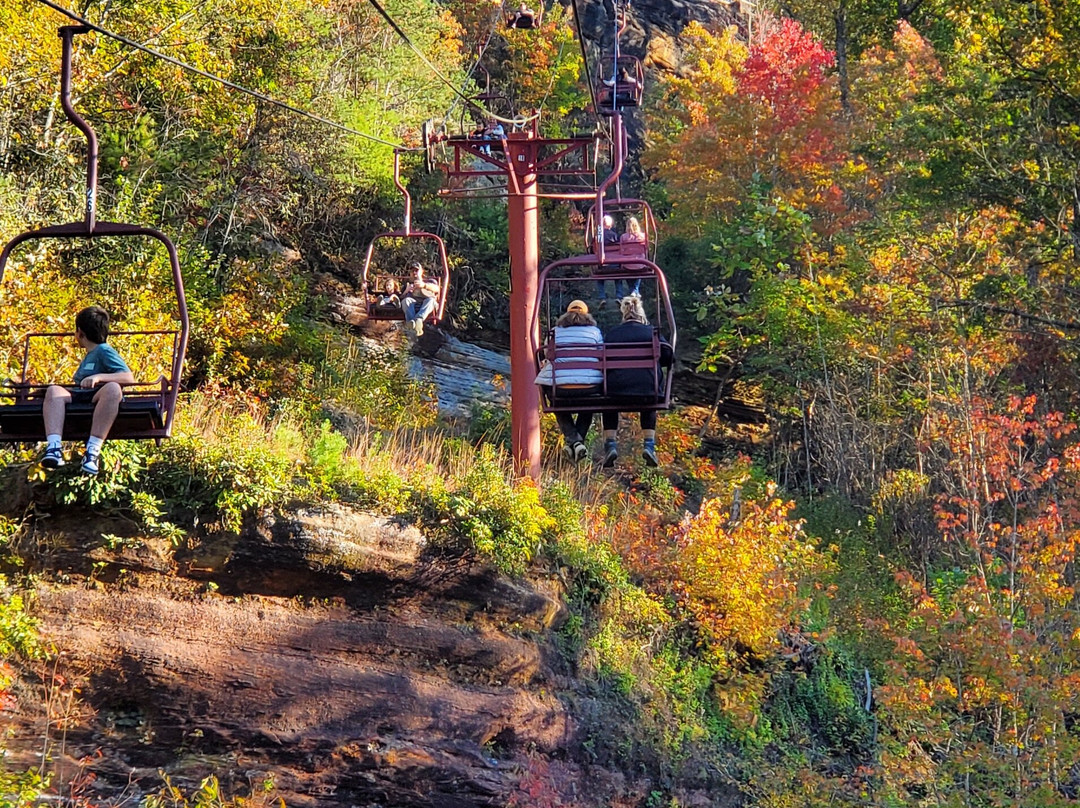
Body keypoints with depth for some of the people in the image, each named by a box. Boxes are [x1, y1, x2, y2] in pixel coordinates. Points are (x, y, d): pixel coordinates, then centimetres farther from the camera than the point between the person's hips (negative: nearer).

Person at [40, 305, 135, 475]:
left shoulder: (104, 351, 6)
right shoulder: (88, 356, 33)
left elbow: (129, 378, -9)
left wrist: (99, 377, -19)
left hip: (97, 397, -6)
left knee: (113, 388, -40)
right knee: (54, 390, -23)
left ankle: (93, 450, -49)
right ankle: (53, 447, -45)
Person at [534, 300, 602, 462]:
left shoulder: (555, 332, 13)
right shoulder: (595, 331, 13)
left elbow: (546, 359, 17)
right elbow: (604, 358, 14)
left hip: (559, 386, 0)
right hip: (591, 386, 0)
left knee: (559, 408, 32)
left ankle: (572, 439, 7)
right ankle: (579, 439, 15)